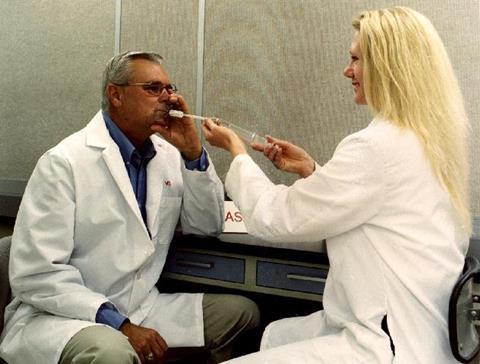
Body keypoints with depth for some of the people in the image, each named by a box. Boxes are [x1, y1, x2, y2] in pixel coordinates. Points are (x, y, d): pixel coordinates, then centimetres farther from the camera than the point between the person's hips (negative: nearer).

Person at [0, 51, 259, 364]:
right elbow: (35, 273, -17)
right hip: (61, 316, -7)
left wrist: (194, 153, -7)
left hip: (141, 308, 7)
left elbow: (209, 225, 6)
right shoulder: (64, 162, -13)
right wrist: (120, 325, -23)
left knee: (242, 312, -3)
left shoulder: (168, 155, 5)